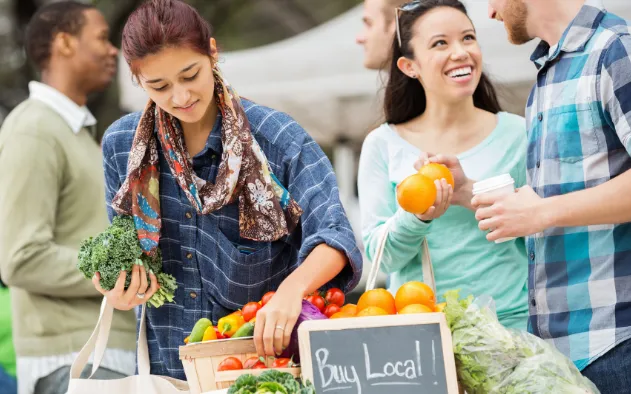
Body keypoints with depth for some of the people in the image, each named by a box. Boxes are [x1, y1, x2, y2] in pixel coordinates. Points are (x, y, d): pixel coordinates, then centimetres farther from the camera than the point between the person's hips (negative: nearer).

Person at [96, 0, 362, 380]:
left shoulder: (277, 138, -10)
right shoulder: (121, 145, 3)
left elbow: (334, 236, -20)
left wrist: (292, 288, -40)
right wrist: (119, 292, -7)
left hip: (266, 353, -4)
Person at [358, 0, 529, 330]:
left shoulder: (518, 135, 6)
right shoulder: (382, 145, 6)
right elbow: (379, 254, 3)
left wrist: (471, 195, -11)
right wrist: (417, 216, -17)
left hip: (510, 319, 0)